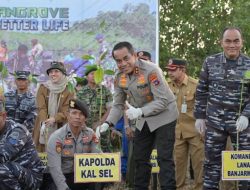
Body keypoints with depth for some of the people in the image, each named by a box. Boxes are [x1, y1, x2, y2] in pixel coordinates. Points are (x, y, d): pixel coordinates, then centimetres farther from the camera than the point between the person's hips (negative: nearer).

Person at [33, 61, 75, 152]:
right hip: (43, 128, 1)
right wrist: (44, 121, -24)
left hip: (60, 129, -1)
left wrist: (54, 119, -24)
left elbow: (66, 111, -5)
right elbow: (41, 108, -5)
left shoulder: (69, 91, 4)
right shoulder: (42, 88, 8)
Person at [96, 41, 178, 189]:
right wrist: (108, 124, -14)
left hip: (163, 115, -7)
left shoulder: (151, 71, -25)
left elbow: (162, 101, -26)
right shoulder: (119, 77, -4)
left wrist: (140, 112, -38)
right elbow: (118, 105, 2)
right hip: (144, 120, 7)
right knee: (140, 158, 11)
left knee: (164, 158, -9)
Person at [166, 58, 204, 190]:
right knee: (178, 162, 9)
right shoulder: (168, 86, 4)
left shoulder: (195, 85, -9)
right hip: (177, 132, 4)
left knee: (198, 162, 1)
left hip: (195, 131, -4)